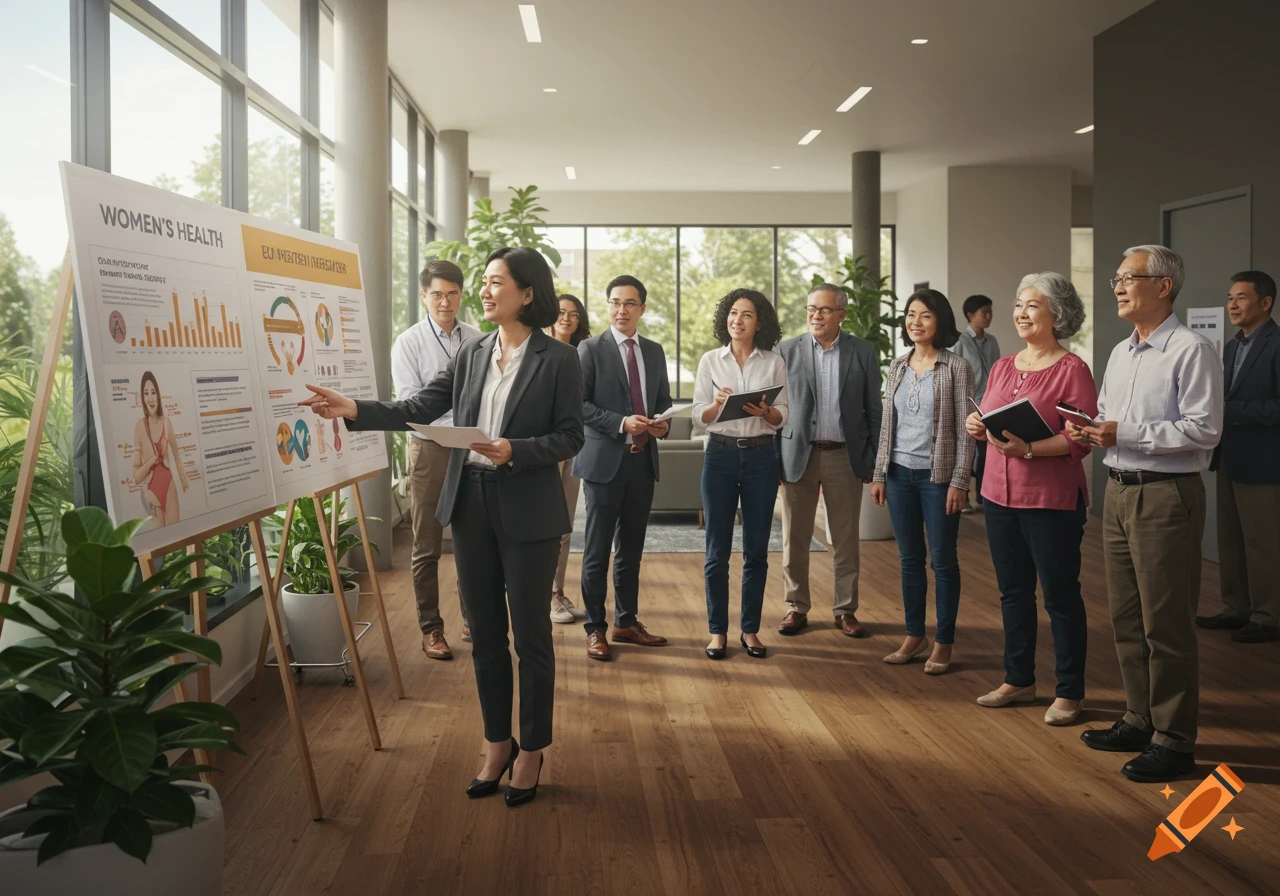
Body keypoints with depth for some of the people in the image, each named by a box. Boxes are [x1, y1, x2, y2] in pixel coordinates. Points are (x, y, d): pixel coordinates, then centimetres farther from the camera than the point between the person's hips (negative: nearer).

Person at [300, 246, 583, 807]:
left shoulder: (557, 360, -6)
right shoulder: (471, 355, 8)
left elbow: (569, 437, -6)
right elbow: (417, 410, 2)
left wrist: (515, 451, -21)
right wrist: (353, 410, -9)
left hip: (527, 508, -5)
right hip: (470, 503, 5)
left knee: (530, 634, 5)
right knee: (484, 631, 12)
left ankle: (531, 750, 20)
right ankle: (497, 743, 27)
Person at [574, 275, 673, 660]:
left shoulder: (655, 352, 12)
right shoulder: (591, 350, -4)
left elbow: (664, 400, 18)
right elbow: (579, 404, -10)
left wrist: (662, 422, -4)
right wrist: (621, 423, -20)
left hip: (643, 460, 5)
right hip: (605, 460, -5)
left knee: (631, 549, 14)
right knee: (597, 550, 2)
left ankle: (626, 622, 25)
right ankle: (595, 628, 11)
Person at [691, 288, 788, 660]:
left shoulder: (774, 362, 3)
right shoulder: (710, 361, 3)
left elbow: (782, 417, 3)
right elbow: (698, 418, 1)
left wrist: (765, 411, -18)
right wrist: (717, 404, -19)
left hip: (761, 457, 0)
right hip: (720, 455, 0)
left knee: (756, 550, 5)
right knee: (717, 550, 2)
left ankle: (750, 629, 17)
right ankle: (717, 631, 13)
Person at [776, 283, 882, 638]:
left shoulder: (863, 352, 3)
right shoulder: (787, 351, 2)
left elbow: (874, 409, 5)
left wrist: (874, 459, 1)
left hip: (845, 457, 0)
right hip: (798, 455, 0)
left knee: (845, 539, 7)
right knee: (794, 538, 5)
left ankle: (845, 610, 19)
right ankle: (797, 607, 18)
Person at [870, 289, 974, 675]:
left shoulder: (956, 367, -6)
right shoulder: (898, 366, 9)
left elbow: (965, 429, -8)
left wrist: (959, 482, -13)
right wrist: (879, 474, 10)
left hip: (937, 476, -5)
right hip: (900, 473, 5)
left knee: (942, 561, 4)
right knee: (909, 560, 11)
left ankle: (943, 643, 14)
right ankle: (914, 636, 22)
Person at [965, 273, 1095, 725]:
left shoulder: (1072, 369, -10)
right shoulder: (1002, 367, 11)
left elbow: (1082, 438, -16)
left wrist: (1029, 449, -26)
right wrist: (976, 427, -3)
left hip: (1052, 499, -7)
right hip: (1000, 493, 7)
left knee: (1060, 594, 2)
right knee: (1013, 591, 15)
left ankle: (1070, 692, 15)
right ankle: (1019, 680, 28)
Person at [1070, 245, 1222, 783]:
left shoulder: (1191, 350, -10)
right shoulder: (1120, 354, 16)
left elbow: (1204, 430, -18)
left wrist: (1125, 432, -20)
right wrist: (1088, 432, 0)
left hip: (1165, 497, -8)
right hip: (1118, 493, 9)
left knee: (1166, 625, -3)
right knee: (1126, 618, 15)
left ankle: (1174, 743, 8)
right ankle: (1140, 721, 28)